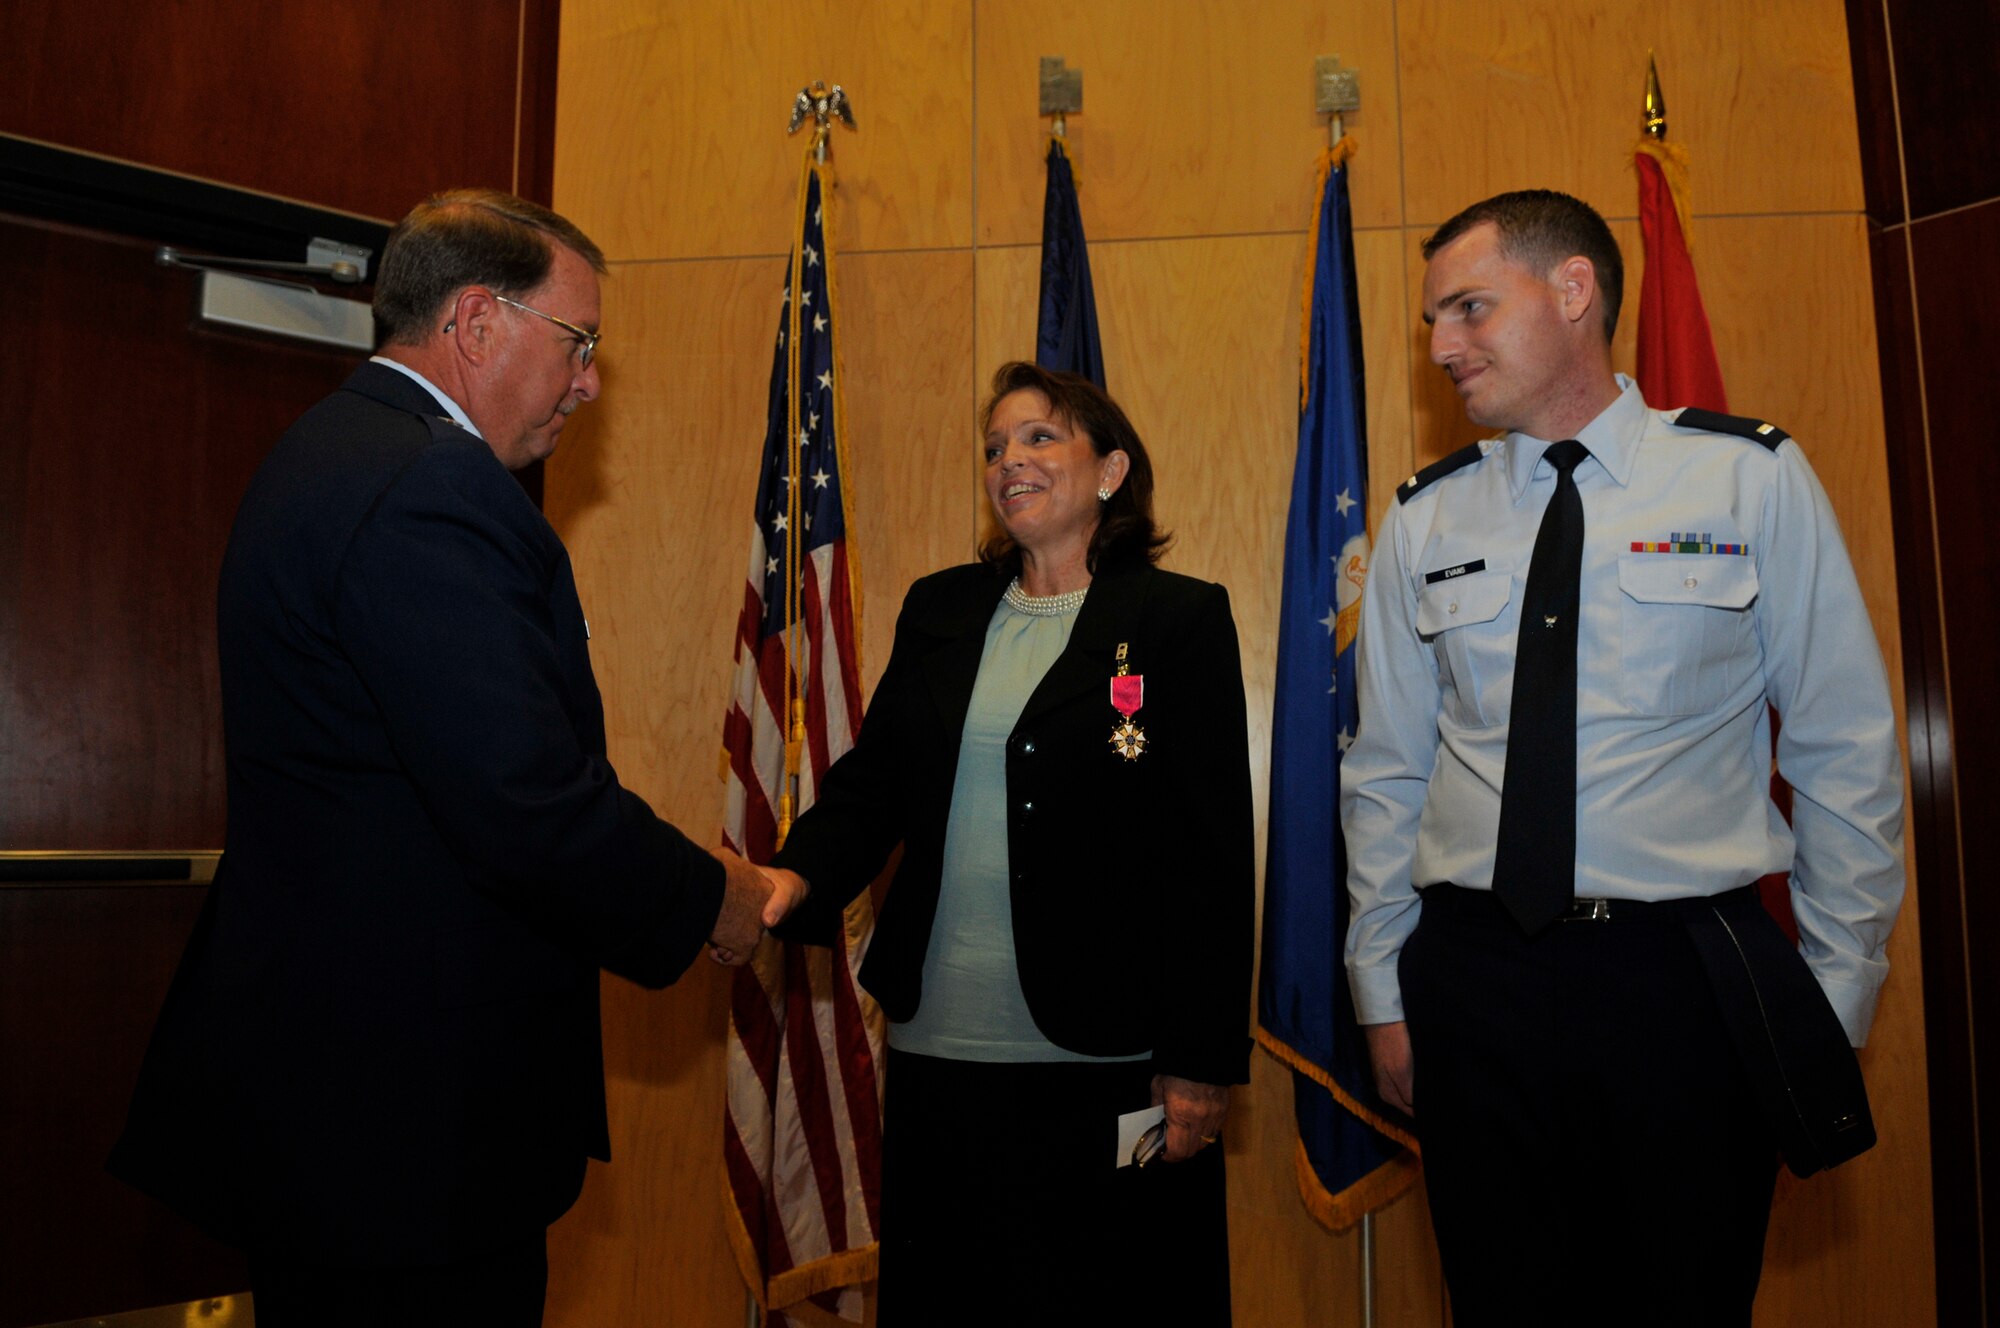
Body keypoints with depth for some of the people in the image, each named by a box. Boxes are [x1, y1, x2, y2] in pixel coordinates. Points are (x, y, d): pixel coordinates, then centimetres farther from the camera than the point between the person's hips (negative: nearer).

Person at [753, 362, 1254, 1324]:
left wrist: (1203, 1059, -9)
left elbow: (1216, 852, -6)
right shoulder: (938, 610, 11)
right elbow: (870, 781, 8)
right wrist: (796, 877, -13)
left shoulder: (1180, 618, -3)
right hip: (936, 1053, 5)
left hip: (1106, 1065, -4)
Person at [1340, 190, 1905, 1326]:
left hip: (1686, 974, -1)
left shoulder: (1754, 478, 0)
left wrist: (1836, 994, 1)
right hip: (1472, 975, 2)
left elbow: (1846, 753, 2)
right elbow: (1388, 774, 8)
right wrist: (1383, 995, 8)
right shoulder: (1425, 522, 5)